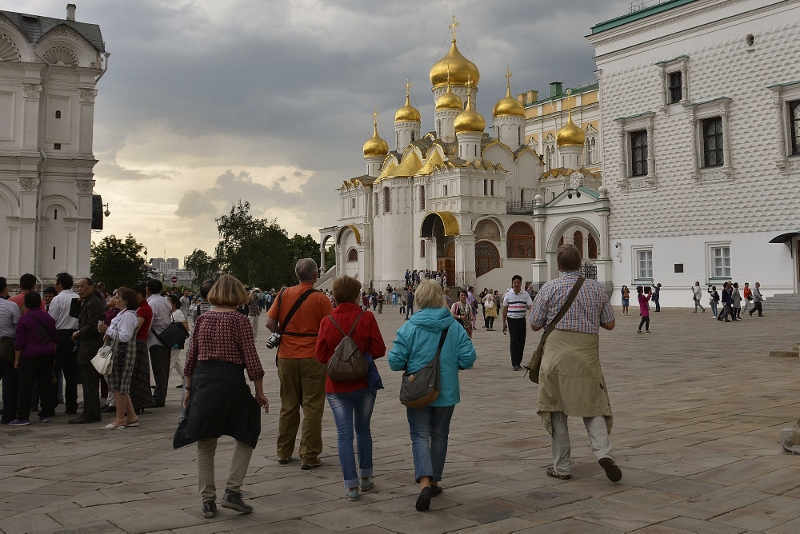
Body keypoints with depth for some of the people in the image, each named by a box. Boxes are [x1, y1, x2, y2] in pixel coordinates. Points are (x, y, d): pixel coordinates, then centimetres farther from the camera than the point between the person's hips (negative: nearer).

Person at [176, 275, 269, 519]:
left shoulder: (202, 319, 8)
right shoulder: (240, 320, -5)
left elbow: (191, 358, 9)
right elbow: (251, 360, -8)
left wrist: (189, 389, 18)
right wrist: (260, 393, -1)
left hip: (202, 382, 4)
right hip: (230, 382, -4)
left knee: (205, 445, 12)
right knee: (247, 437, 14)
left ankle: (208, 502, 15)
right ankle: (232, 491, 4)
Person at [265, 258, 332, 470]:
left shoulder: (284, 294, 0)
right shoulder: (321, 299, -9)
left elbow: (270, 323, -3)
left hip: (286, 356, 4)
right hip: (312, 357, -4)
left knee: (288, 405, 15)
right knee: (312, 408, 3)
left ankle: (284, 452, 25)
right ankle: (309, 457, 5)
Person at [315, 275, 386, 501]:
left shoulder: (327, 322, -6)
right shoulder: (367, 318, -9)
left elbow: (320, 356, -4)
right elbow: (379, 349, -10)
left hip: (337, 386, 0)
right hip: (364, 383, 0)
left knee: (344, 434, 4)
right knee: (363, 430, 18)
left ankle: (351, 485, 3)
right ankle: (365, 478, 27)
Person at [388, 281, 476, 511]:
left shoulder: (409, 327, -11)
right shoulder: (455, 327, -6)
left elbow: (395, 361, -14)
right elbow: (468, 358, -9)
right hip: (446, 392, 2)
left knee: (420, 435, 3)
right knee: (439, 435, 17)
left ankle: (424, 481, -16)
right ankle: (434, 481, 27)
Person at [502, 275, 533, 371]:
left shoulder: (525, 294, 3)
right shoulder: (508, 294, 2)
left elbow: (530, 306, -1)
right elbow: (505, 309, 8)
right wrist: (504, 323, 7)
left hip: (522, 320, 2)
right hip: (512, 320, -2)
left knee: (521, 342, 5)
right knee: (514, 341, -10)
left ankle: (518, 361, 19)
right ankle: (515, 364, -10)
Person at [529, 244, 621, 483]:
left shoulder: (549, 288, -3)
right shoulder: (596, 288, 5)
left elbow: (535, 325, 1)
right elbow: (609, 324, 10)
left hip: (557, 354, -2)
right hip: (587, 355, 2)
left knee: (557, 409, 9)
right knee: (593, 406, 12)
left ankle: (562, 467, 13)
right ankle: (604, 452, -11)